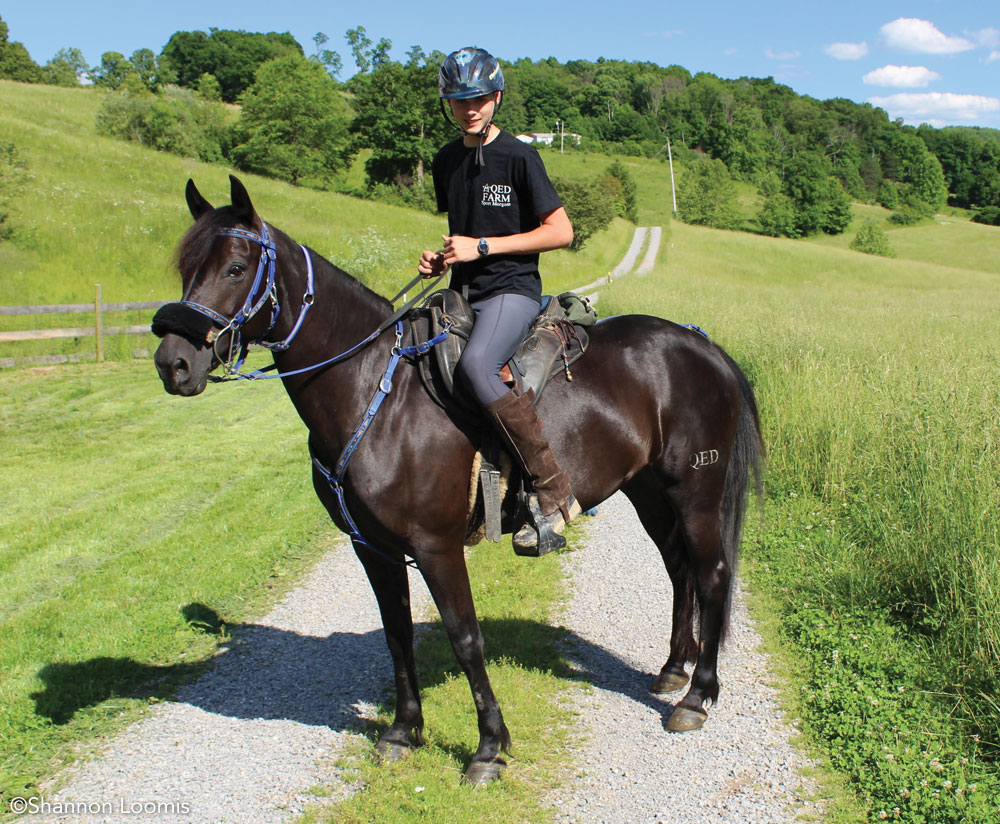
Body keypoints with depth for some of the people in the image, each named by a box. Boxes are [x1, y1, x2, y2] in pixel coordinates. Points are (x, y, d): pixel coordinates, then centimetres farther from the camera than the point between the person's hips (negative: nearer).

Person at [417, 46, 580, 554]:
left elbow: (561, 231, -7)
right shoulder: (445, 163, 15)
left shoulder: (519, 158, -5)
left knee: (475, 365, -35)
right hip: (462, 294, 8)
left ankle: (553, 492, -28)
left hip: (512, 289, -8)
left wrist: (483, 246, -12)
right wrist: (440, 260, 7)